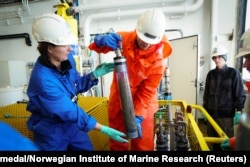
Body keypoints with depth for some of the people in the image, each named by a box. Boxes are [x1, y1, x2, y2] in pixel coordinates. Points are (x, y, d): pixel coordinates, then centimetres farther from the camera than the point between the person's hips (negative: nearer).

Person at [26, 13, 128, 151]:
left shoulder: (67, 58, -12)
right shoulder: (42, 79, -33)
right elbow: (69, 112, -28)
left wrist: (95, 74, -13)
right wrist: (104, 130, -26)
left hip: (72, 124, 6)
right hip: (51, 133, -5)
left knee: (87, 149, 20)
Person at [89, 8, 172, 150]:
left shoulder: (158, 59, -22)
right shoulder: (123, 38, -15)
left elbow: (147, 92, -17)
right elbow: (97, 47, -8)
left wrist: (138, 117, -23)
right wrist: (102, 40, -32)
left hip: (142, 102, -2)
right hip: (118, 98, 3)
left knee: (143, 143, 12)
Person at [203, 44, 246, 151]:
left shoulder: (233, 73, -4)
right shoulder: (211, 74, 7)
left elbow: (240, 94, -4)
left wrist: (238, 111, -9)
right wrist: (205, 108, 12)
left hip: (227, 114, -3)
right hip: (212, 112, 4)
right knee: (213, 139, 11)